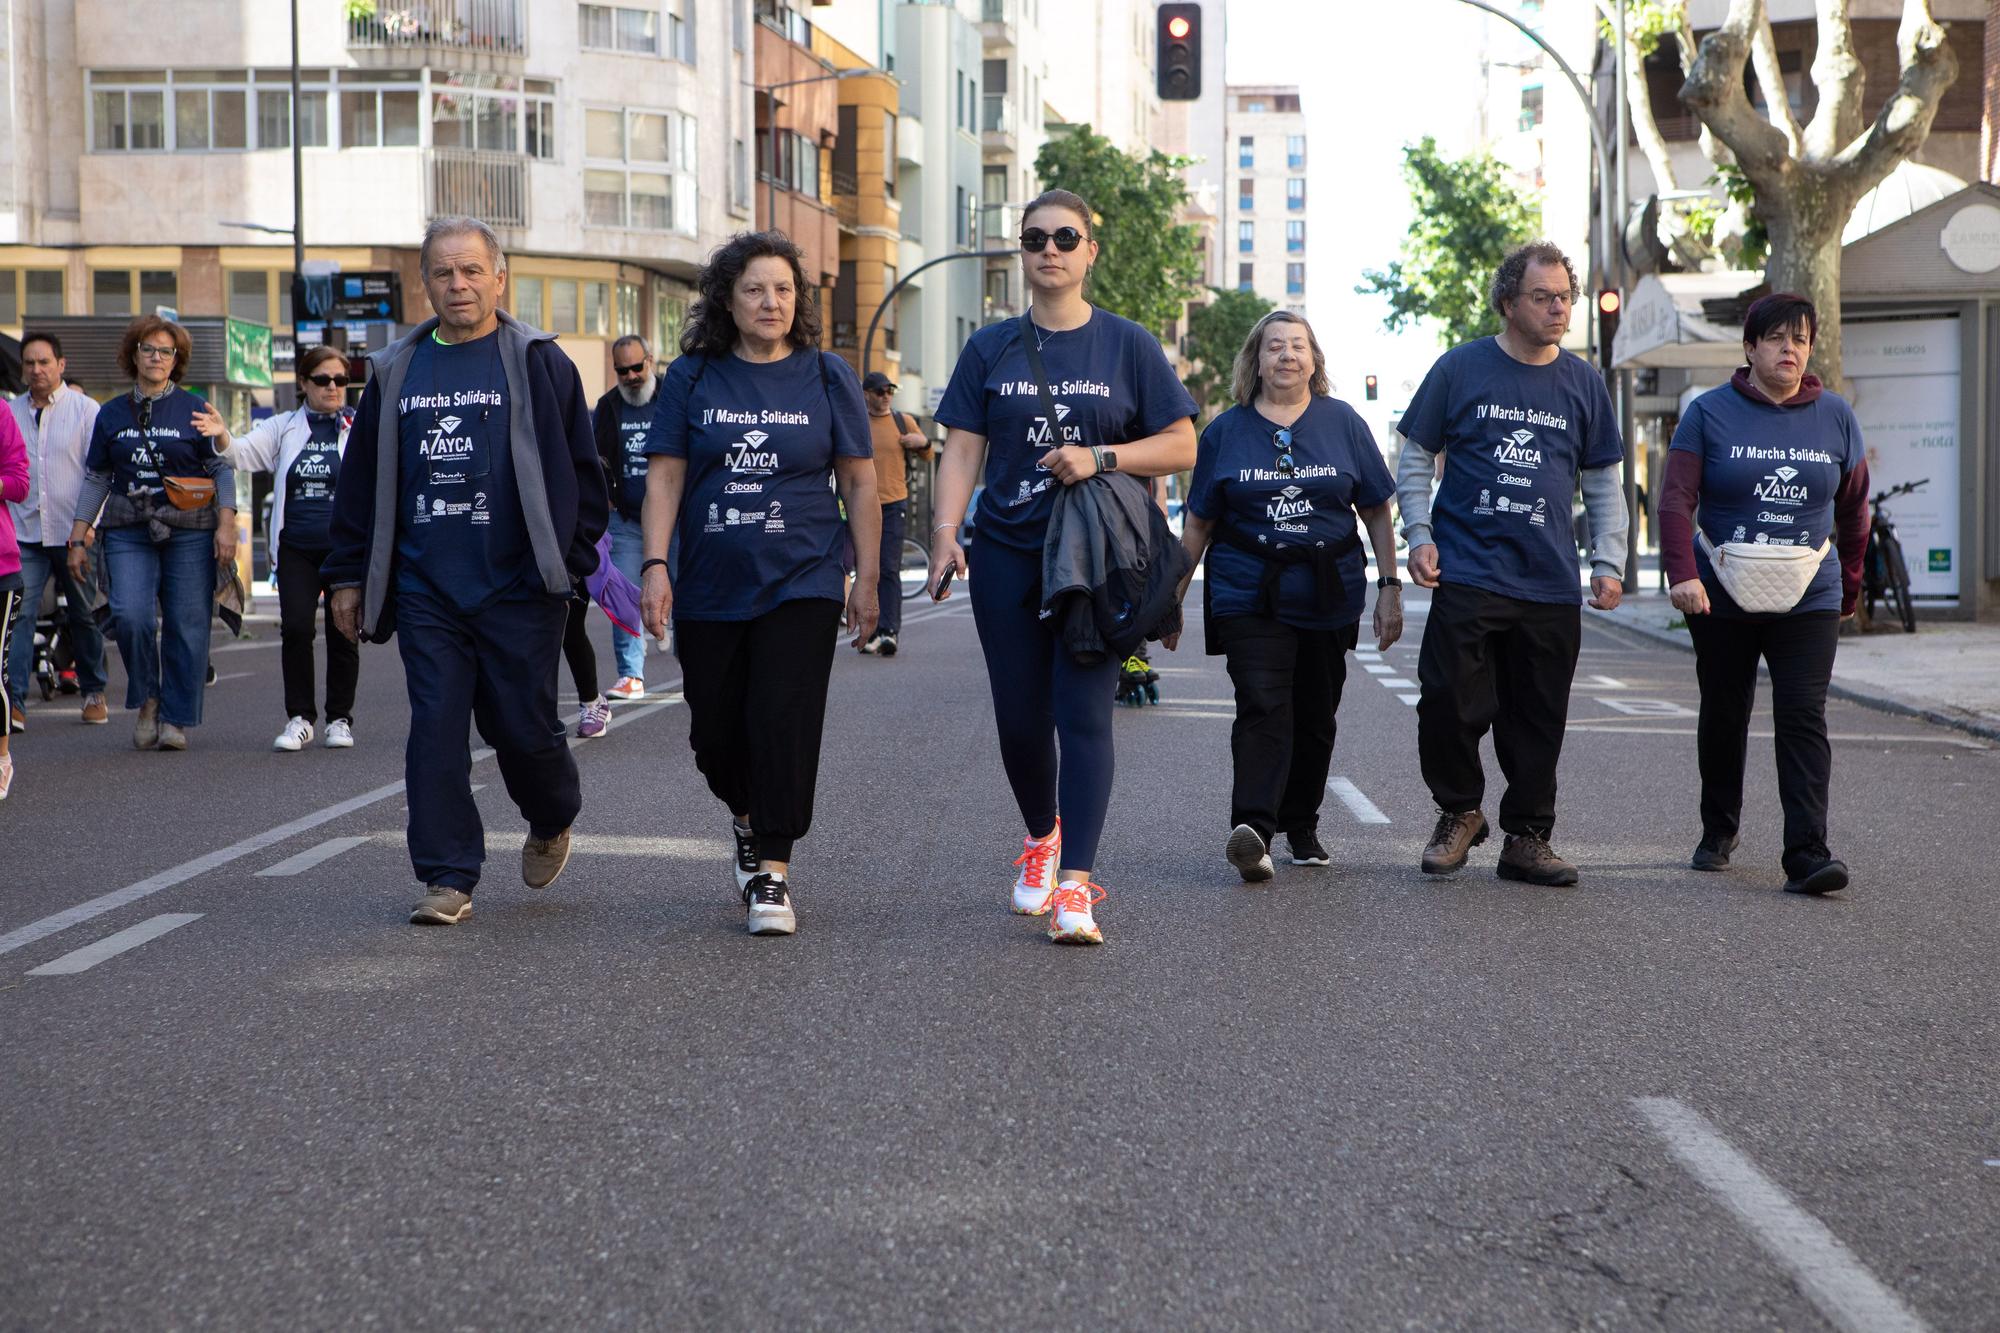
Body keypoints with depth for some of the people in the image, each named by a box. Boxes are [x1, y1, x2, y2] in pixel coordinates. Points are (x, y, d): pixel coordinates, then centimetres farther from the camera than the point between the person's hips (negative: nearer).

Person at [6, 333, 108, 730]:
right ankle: (13, 699, -15)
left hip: (75, 532, -2)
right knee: (18, 612, -11)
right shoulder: (11, 412, 9)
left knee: (83, 616, 9)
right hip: (24, 532, 2)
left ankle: (93, 693, 24)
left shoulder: (85, 409, 0)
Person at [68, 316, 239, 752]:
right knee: (131, 615, -16)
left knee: (186, 627, -4)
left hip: (188, 533, -1)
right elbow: (95, 479, 16)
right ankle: (146, 700, 5)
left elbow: (222, 469, 5)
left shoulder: (193, 410, 5)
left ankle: (176, 718, 7)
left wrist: (226, 525, -6)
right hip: (128, 532, 2)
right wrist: (78, 539, 13)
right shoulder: (112, 414, 12)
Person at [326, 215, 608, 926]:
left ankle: (552, 820, 32)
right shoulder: (396, 371, 12)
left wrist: (570, 559, -4)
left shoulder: (537, 362, 2)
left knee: (523, 728, 1)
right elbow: (361, 478, 16)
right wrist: (349, 574, 13)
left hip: (518, 585, -3)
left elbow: (580, 468, 2)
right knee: (435, 731, -2)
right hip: (425, 590, 3)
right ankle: (449, 879, 4)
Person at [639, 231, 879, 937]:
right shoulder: (692, 377, 5)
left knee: (784, 721, -12)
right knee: (715, 731, 7)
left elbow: (859, 483, 6)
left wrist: (866, 580, 3)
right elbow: (664, 476, 3)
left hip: (800, 585, -2)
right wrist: (655, 566, -8)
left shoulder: (825, 377, 3)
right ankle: (747, 820, 38)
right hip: (710, 588, 2)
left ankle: (773, 876, -5)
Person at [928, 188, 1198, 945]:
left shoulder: (1128, 345, 4)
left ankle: (1074, 885, -12)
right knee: (1019, 718, 6)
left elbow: (1180, 447, 2)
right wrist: (946, 533, -11)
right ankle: (1041, 835, 34)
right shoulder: (991, 349, 9)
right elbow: (962, 451, 4)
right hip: (1008, 557, 2)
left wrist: (1100, 458, -13)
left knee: (1083, 713, -10)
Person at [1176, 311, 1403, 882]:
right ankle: (1252, 828, -29)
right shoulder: (1227, 431, 5)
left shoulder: (1343, 423, 7)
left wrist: (1390, 587, 3)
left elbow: (1377, 513, 9)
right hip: (1249, 595, -2)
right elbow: (1198, 524, 9)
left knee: (1315, 717, 9)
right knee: (1262, 707, -18)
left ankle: (1301, 826, 24)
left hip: (1329, 596, 2)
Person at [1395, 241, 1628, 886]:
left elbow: (1603, 482, 16)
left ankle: (1527, 837, 17)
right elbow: (1415, 459, 7)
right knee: (1448, 703, -8)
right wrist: (1419, 535, -5)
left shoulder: (1582, 383, 11)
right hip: (1467, 573, -3)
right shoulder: (1461, 368, 2)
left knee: (1538, 719, 5)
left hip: (1551, 586, 3)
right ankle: (1459, 813, 15)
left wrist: (1608, 561, 6)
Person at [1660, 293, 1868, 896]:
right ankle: (1718, 831, 33)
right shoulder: (1710, 413, -2)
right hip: (1721, 598, 0)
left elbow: (1853, 508, 15)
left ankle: (1807, 855, -17)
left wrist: (1850, 584, 20)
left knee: (1803, 719, -11)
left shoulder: (1835, 416, 5)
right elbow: (1677, 498, -11)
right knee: (1724, 715, 13)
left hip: (1808, 599, 0)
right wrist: (1681, 573, -25)